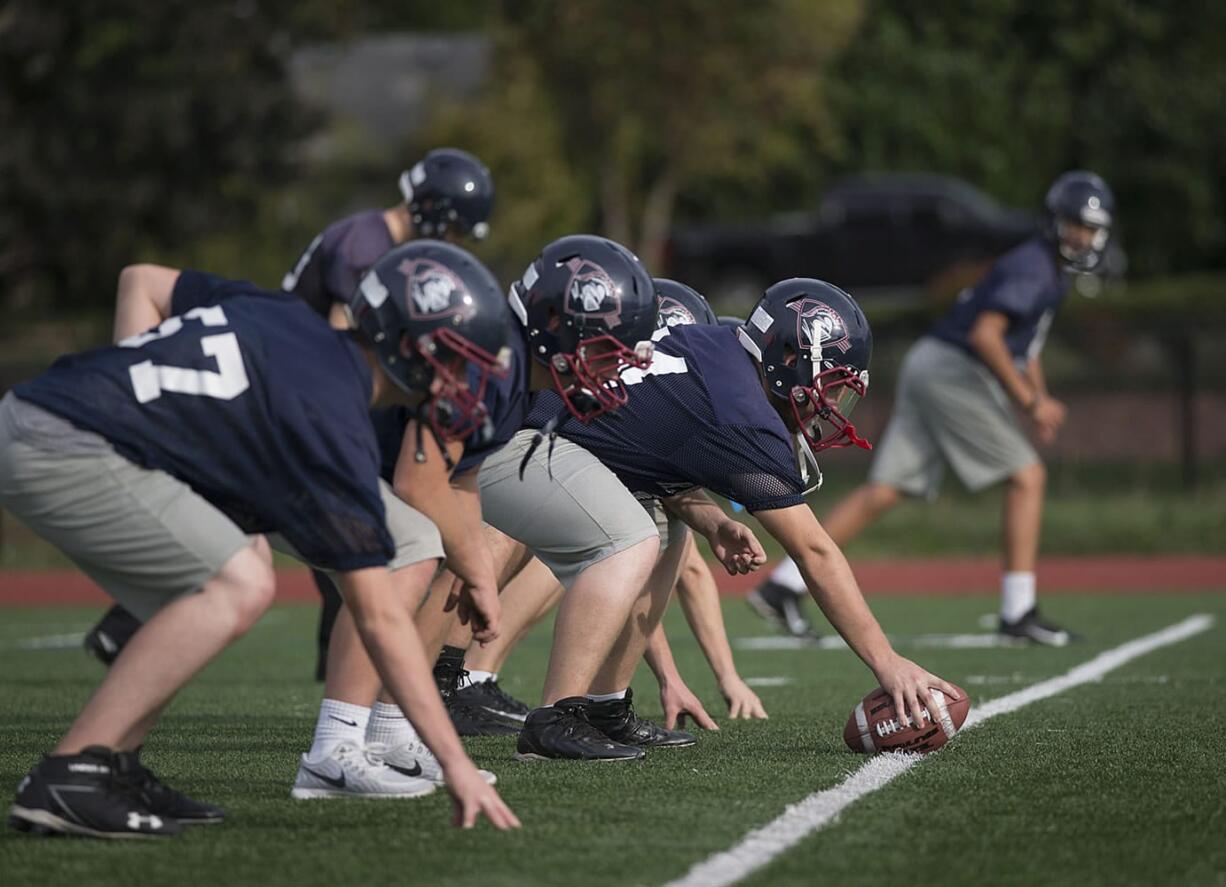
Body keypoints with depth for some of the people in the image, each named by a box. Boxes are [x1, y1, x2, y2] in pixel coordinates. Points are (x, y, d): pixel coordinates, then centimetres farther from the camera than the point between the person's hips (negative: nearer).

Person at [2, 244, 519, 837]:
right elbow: (379, 619, -12)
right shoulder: (333, 424, -12)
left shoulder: (284, 316, 13)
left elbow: (141, 281, 26)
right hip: (62, 452, -10)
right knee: (238, 586, -18)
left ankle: (114, 767, 11)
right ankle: (64, 778, -16)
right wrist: (456, 762, -9)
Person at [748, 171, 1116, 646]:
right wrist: (1028, 401, -19)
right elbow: (985, 334, -23)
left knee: (885, 491, 5)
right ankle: (1018, 610, -3)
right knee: (1027, 477, -4)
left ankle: (782, 586, 1)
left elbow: (1023, 343, 31)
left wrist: (1038, 400, 18)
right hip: (952, 370, -9)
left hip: (930, 371, 9)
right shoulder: (1032, 267, -13)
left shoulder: (1051, 273, 19)